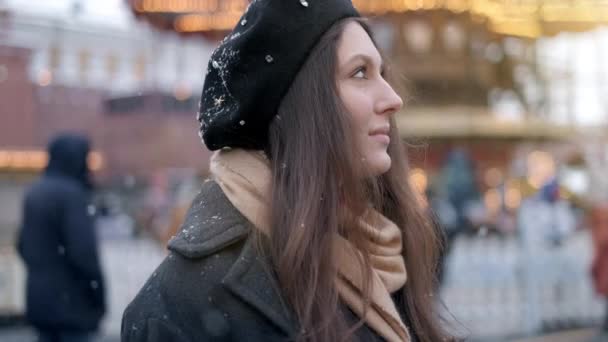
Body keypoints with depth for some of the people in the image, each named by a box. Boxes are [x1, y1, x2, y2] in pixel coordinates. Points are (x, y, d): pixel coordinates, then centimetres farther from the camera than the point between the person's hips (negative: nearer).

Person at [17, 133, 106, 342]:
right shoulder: (71, 194, -16)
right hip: (71, 300, -8)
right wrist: (97, 288, -11)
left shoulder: (34, 193, 11)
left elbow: (22, 244, 18)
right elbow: (83, 249, -21)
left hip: (39, 298, 8)